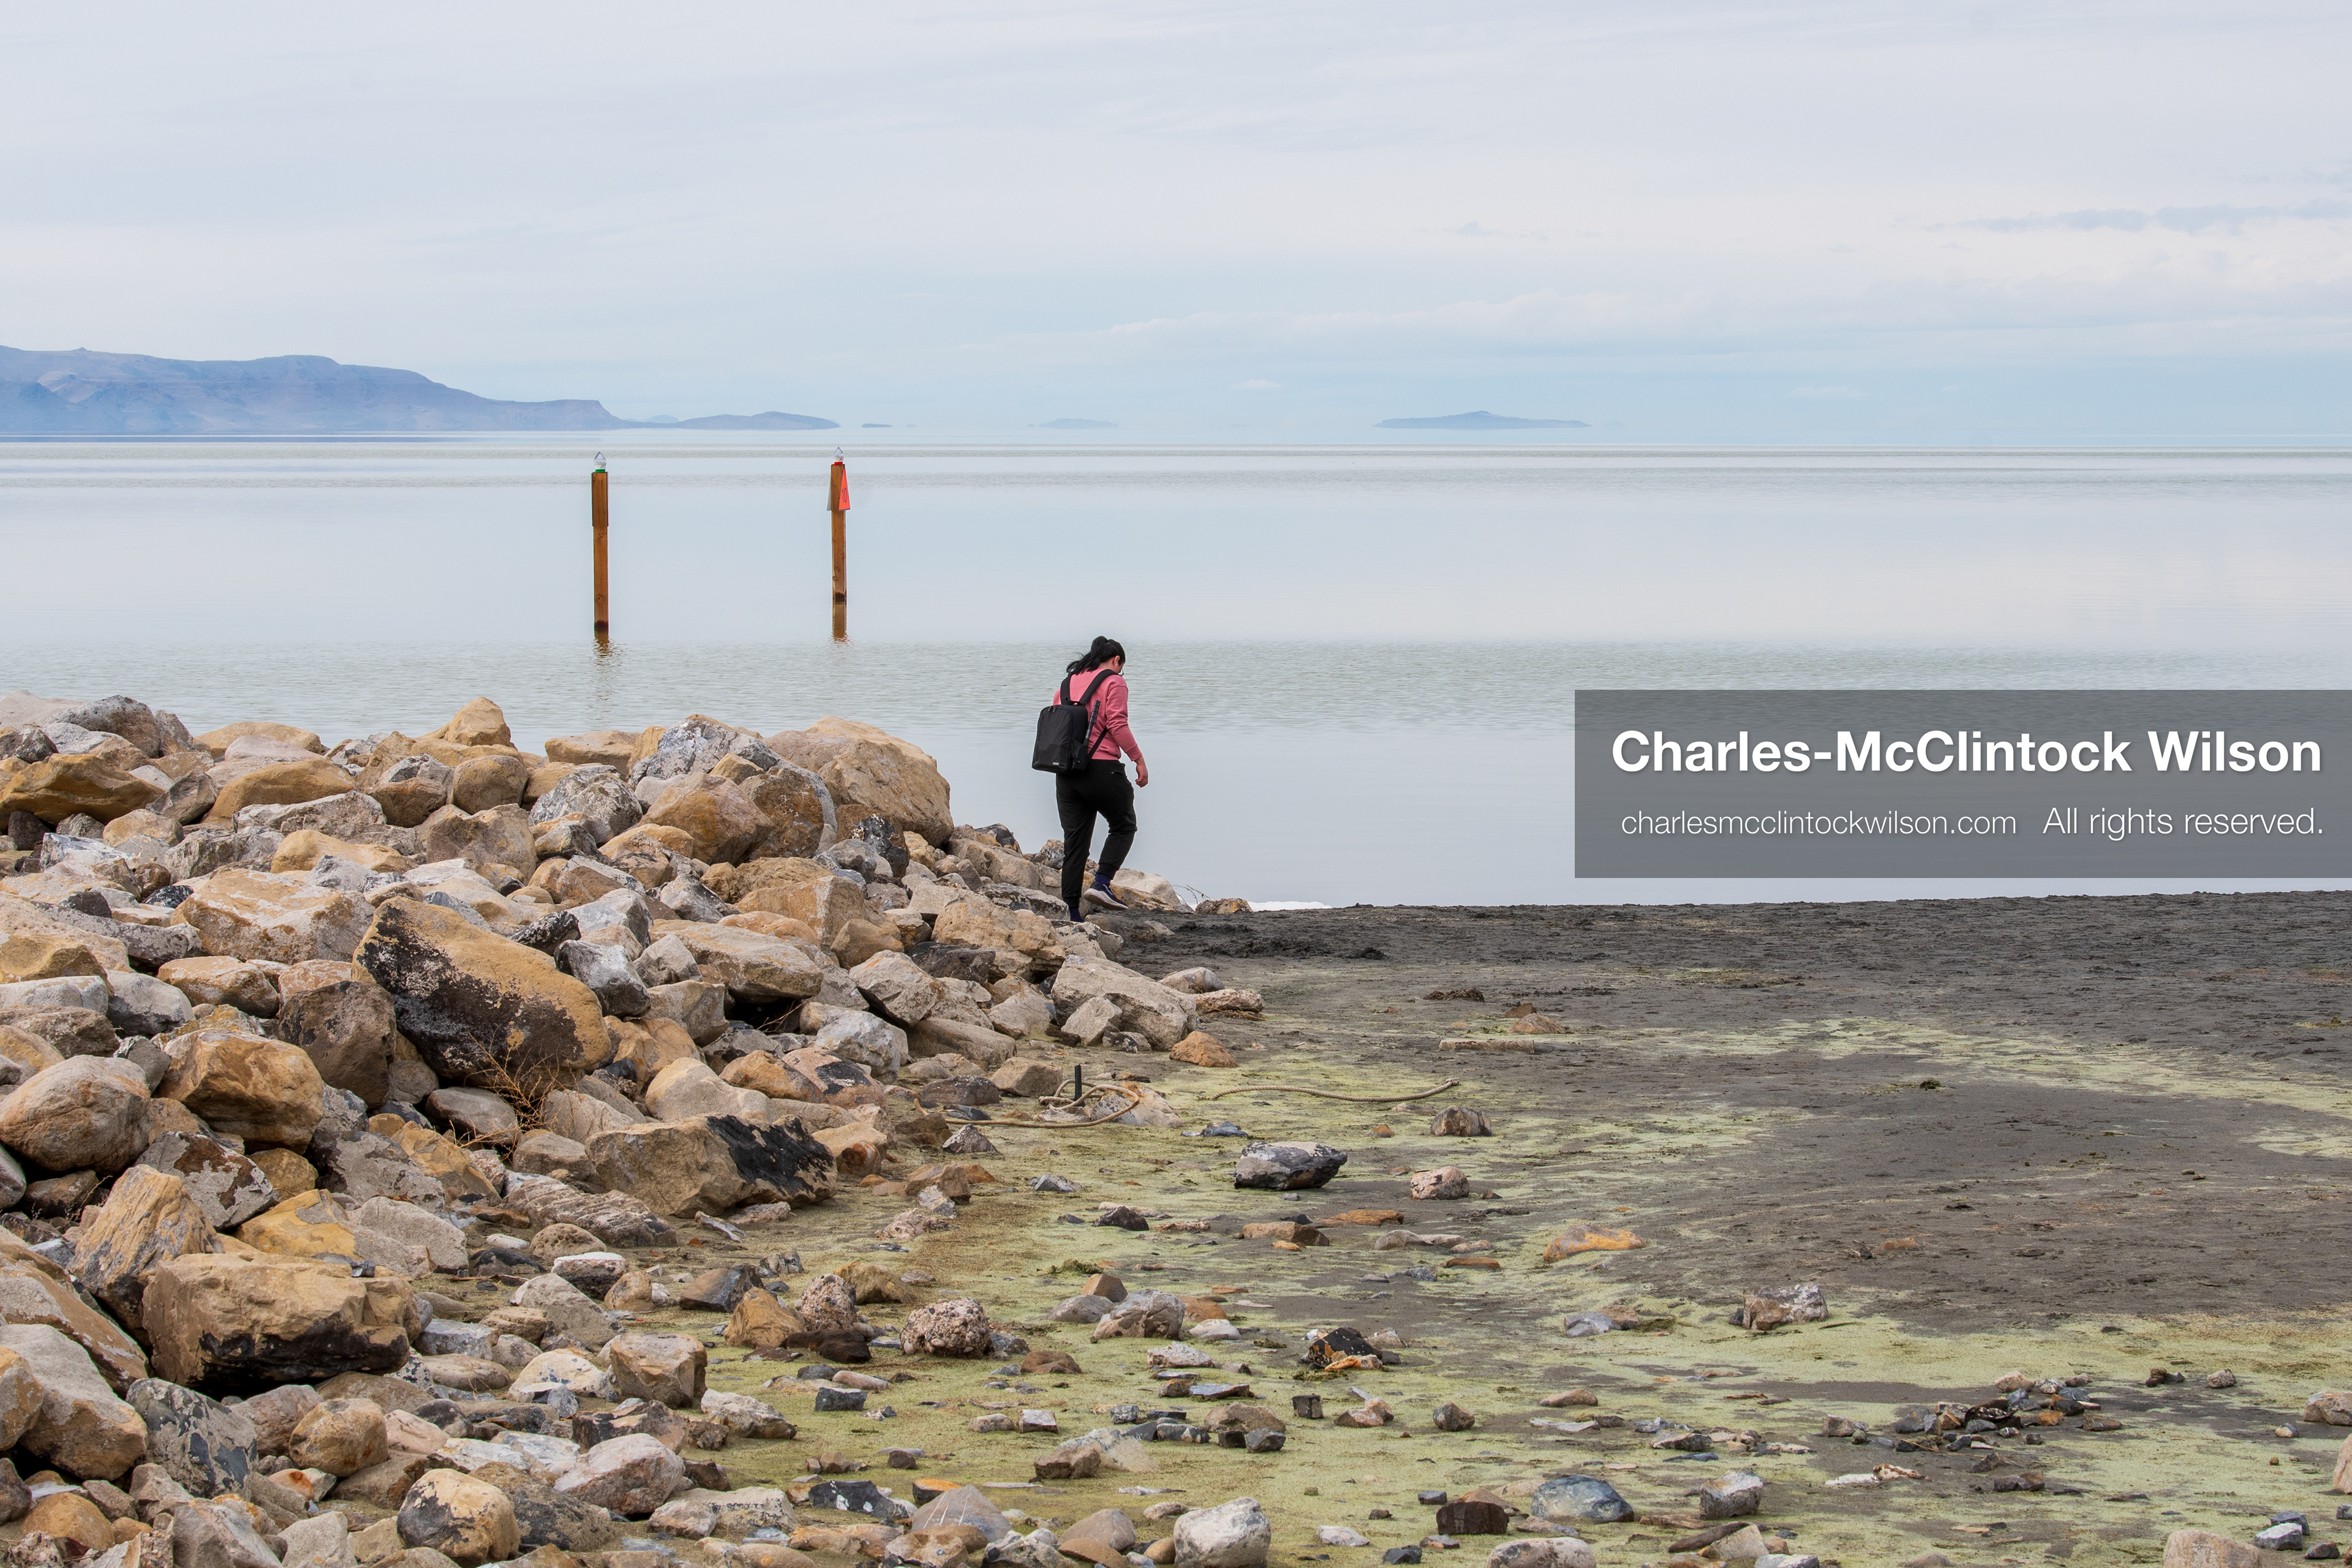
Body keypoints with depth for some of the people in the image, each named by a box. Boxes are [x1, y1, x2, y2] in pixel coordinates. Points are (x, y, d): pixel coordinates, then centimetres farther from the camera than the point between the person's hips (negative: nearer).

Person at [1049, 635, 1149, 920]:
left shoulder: (1067, 683, 17)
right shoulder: (1113, 682, -2)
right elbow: (1117, 725, -12)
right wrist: (1139, 760, -8)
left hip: (1065, 771, 6)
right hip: (1101, 768, -6)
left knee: (1074, 840, 7)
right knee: (1123, 827, 12)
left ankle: (1073, 912, 3)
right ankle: (1101, 883, -8)